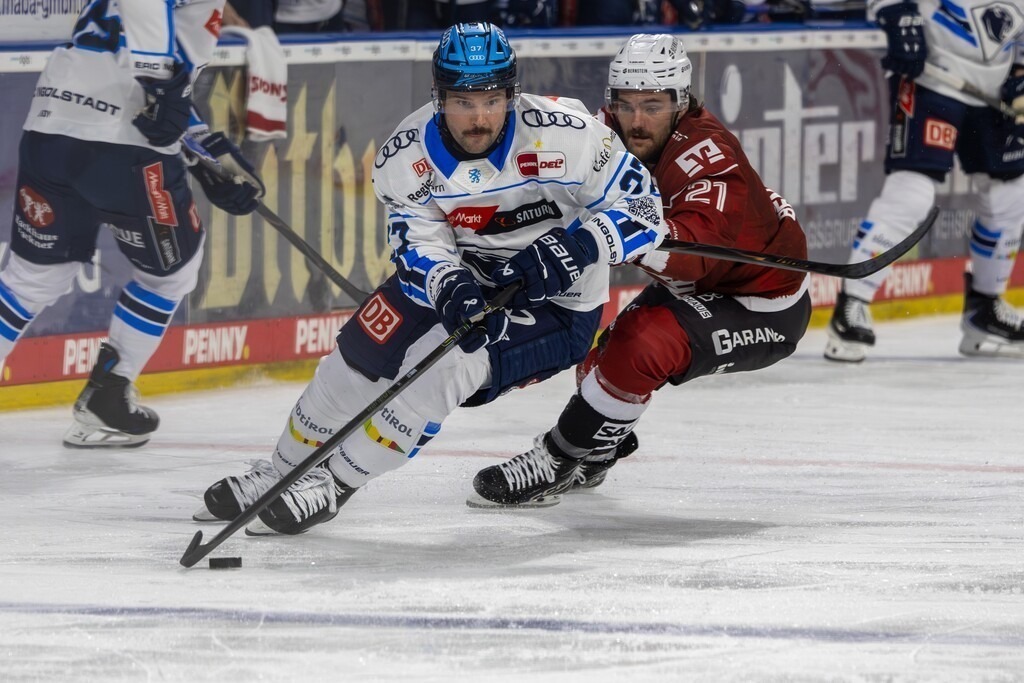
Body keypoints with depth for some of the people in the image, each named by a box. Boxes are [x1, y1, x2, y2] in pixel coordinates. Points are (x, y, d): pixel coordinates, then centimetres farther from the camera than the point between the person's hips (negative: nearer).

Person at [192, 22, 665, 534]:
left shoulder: (564, 134, -26)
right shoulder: (407, 155, -16)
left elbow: (641, 206, -20)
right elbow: (419, 246, -17)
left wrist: (577, 248, -37)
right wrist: (452, 289, -39)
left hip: (555, 304, -5)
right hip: (463, 276, 5)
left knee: (444, 364, -24)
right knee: (363, 351, -3)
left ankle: (331, 487, -11)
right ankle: (283, 471, 21)